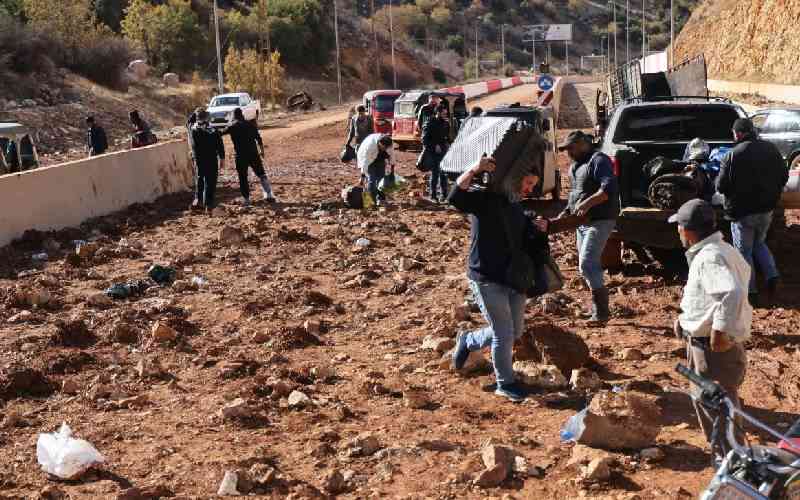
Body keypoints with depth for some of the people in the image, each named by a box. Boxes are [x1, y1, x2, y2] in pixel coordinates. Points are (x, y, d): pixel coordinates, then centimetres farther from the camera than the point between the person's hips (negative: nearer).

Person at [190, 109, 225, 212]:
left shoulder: (194, 130, -8)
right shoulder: (213, 132, -14)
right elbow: (220, 145, -8)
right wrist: (222, 157, 4)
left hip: (198, 159, 3)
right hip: (211, 160, -3)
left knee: (200, 179, 23)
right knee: (210, 182, 4)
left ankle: (198, 200, 21)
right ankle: (209, 204, 5)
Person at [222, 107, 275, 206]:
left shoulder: (232, 127, -3)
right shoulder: (250, 124, 4)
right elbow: (258, 139, 5)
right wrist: (261, 150, 17)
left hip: (240, 156, -2)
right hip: (253, 154, 2)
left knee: (243, 178, 8)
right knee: (261, 175, 11)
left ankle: (246, 199, 9)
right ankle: (269, 195, 7)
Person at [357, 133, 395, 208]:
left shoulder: (387, 143, -24)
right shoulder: (369, 145, -39)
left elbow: (390, 154, -8)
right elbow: (365, 162, -36)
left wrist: (392, 169, -3)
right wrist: (363, 176, -35)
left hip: (380, 160, 5)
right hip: (368, 160, -5)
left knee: (381, 178, -3)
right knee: (371, 180, -13)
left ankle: (381, 199, 1)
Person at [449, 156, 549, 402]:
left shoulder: (518, 210, 14)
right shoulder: (485, 200, -11)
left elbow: (529, 246, 22)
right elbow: (455, 198, -29)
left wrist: (540, 231, 1)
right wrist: (473, 171, -39)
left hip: (514, 279, 8)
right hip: (487, 280, -8)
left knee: (515, 332, 15)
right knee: (504, 333, -3)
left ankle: (467, 341, 37)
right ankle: (505, 383, 16)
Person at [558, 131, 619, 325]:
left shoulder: (598, 160, -13)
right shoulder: (575, 165, 17)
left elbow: (609, 188, -26)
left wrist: (588, 203, -34)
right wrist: (566, 212, 15)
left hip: (600, 221, -10)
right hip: (583, 222, 10)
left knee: (587, 264, -17)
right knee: (588, 265, 12)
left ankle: (601, 312, -13)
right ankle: (598, 309, 20)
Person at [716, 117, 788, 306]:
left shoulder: (733, 155, -19)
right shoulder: (771, 149, -1)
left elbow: (721, 186, -16)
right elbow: (784, 177, 7)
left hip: (742, 211, -5)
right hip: (766, 209, 5)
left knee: (744, 251, 9)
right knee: (759, 244, 26)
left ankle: (750, 292, 12)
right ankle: (772, 275, 8)